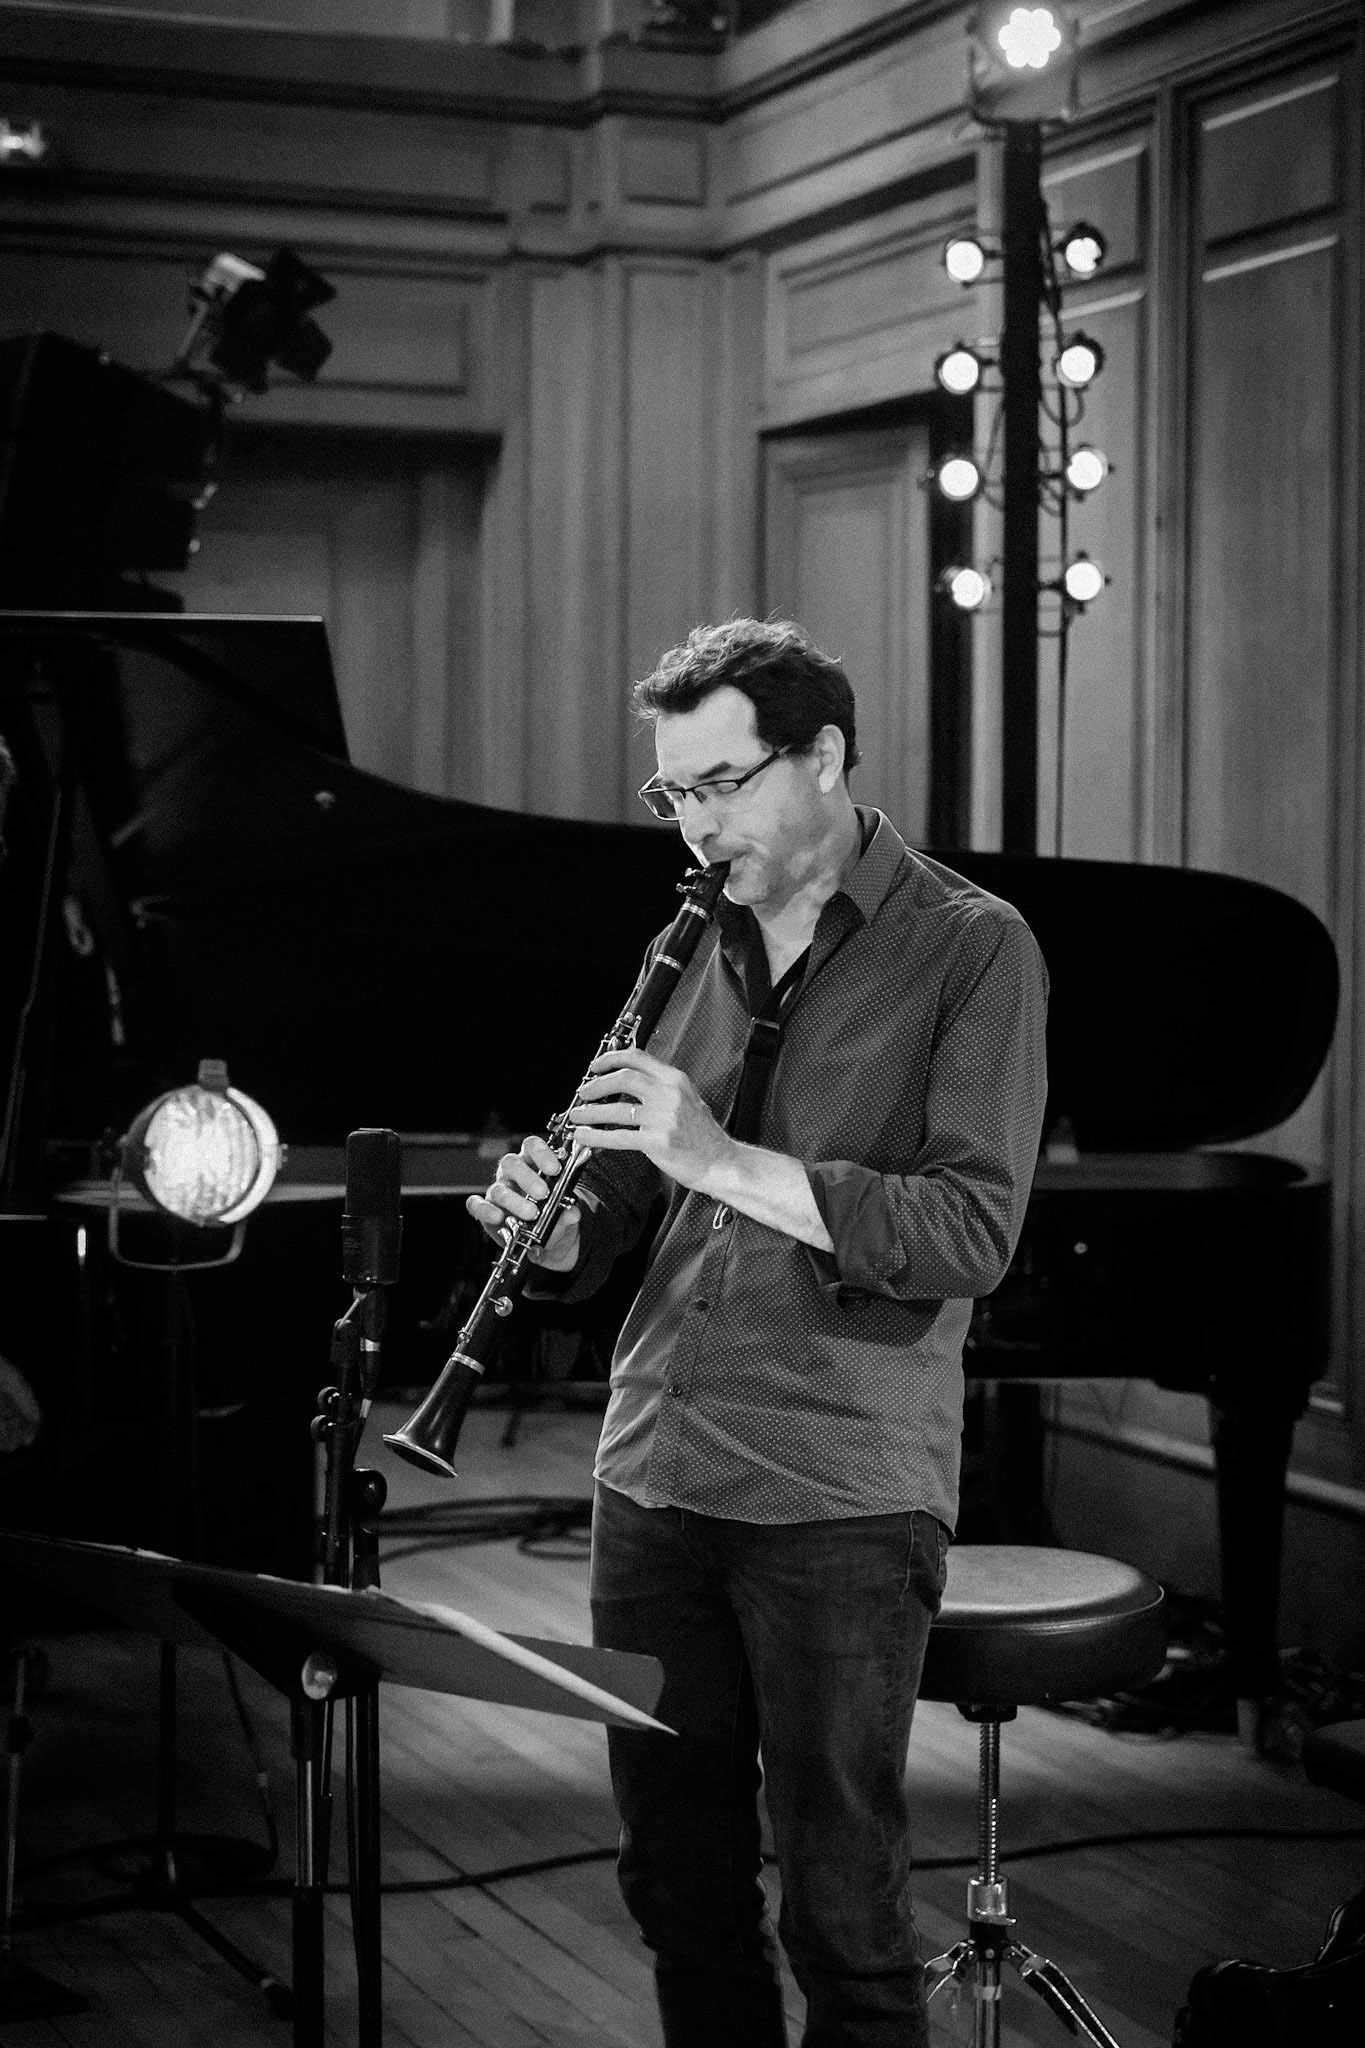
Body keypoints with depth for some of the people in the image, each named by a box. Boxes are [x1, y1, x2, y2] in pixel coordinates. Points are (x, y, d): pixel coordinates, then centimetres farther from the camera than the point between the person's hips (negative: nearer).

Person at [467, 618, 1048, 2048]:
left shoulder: (969, 950, -3)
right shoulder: (699, 951, 14)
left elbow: (975, 1232, -15)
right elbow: (605, 1233, 16)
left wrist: (726, 1162, -21)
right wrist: (552, 1216, -8)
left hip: (842, 1491, -5)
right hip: (655, 1476, 6)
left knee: (840, 1903, -1)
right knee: (675, 1873, 12)